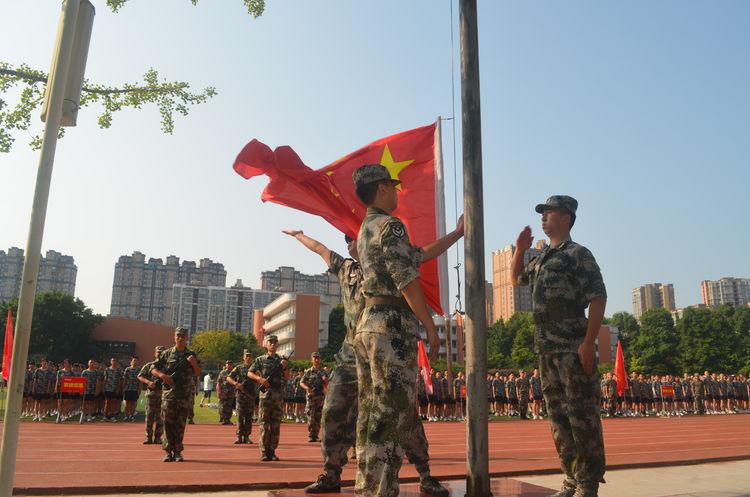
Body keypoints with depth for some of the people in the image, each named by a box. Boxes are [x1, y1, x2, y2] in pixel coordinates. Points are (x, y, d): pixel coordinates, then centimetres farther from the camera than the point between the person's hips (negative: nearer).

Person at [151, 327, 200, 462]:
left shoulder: (191, 355, 11)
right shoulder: (166, 353, 7)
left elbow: (198, 373, 8)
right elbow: (154, 370, 8)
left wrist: (194, 363, -10)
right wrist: (163, 375, -11)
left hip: (185, 395, 1)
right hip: (169, 392, -1)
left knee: (180, 424, 3)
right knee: (168, 422, -2)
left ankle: (178, 452, 10)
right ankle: (168, 451, 6)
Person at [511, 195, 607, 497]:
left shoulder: (578, 254, -4)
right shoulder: (542, 258, 19)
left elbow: (598, 298, -11)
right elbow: (516, 279, 34)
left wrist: (589, 343, -18)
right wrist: (520, 250, 17)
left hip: (573, 348, -8)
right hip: (546, 350, 8)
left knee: (582, 415, -3)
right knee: (558, 415, 11)